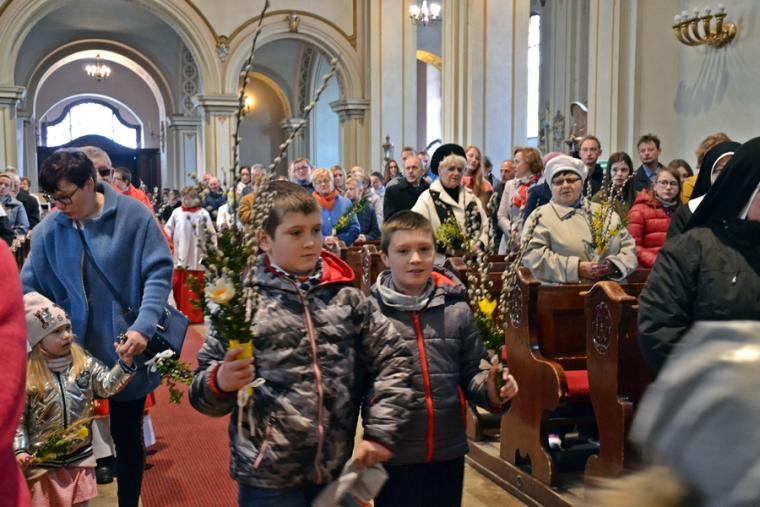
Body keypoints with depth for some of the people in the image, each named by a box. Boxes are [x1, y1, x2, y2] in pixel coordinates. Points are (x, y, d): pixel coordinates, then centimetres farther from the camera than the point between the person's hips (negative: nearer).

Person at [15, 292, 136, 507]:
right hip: (42, 462, -2)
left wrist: (124, 363, -28)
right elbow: (17, 418, -7)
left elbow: (107, 385, -13)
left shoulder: (84, 363, -4)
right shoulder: (26, 375, -12)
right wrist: (20, 450, -16)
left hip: (80, 457, 3)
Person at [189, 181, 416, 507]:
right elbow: (205, 389, -1)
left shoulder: (347, 298, 1)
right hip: (268, 478, -2)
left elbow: (393, 358, 5)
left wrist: (381, 430, -1)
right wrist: (220, 384, -22)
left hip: (336, 471, 3)